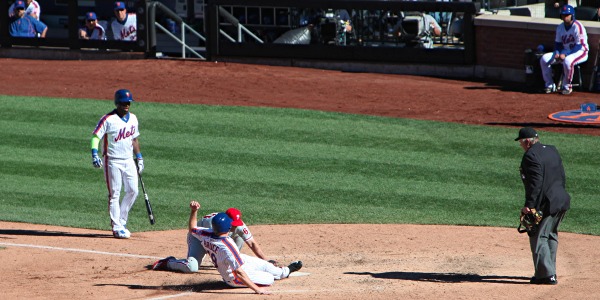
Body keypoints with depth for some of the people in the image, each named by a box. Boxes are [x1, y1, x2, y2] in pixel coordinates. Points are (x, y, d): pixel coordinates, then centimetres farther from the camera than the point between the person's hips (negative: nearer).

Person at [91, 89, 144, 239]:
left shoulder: (133, 119, 9)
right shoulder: (108, 119, -12)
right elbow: (96, 137, -18)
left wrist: (139, 157, 17)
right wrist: (94, 154, -32)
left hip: (128, 161, 6)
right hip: (113, 161, -6)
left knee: (133, 191, 4)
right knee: (114, 194, -3)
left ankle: (121, 221, 18)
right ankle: (117, 228, 0)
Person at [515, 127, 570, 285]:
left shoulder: (530, 155, -14)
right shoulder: (552, 150, 13)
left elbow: (535, 182, -21)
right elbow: (562, 176, 17)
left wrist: (529, 205, -21)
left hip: (545, 204, -9)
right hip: (561, 200, 9)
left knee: (538, 238, -3)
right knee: (551, 236, 19)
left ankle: (547, 274, -8)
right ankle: (550, 272, 25)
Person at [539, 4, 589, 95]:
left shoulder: (578, 27, -20)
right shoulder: (560, 27, 4)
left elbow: (579, 46, -23)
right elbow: (557, 43, 10)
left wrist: (565, 54, -29)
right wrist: (557, 53, -12)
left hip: (580, 52, -8)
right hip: (565, 52, 8)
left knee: (567, 61, -41)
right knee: (544, 59, -7)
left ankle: (567, 86, -20)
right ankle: (549, 85, 0)